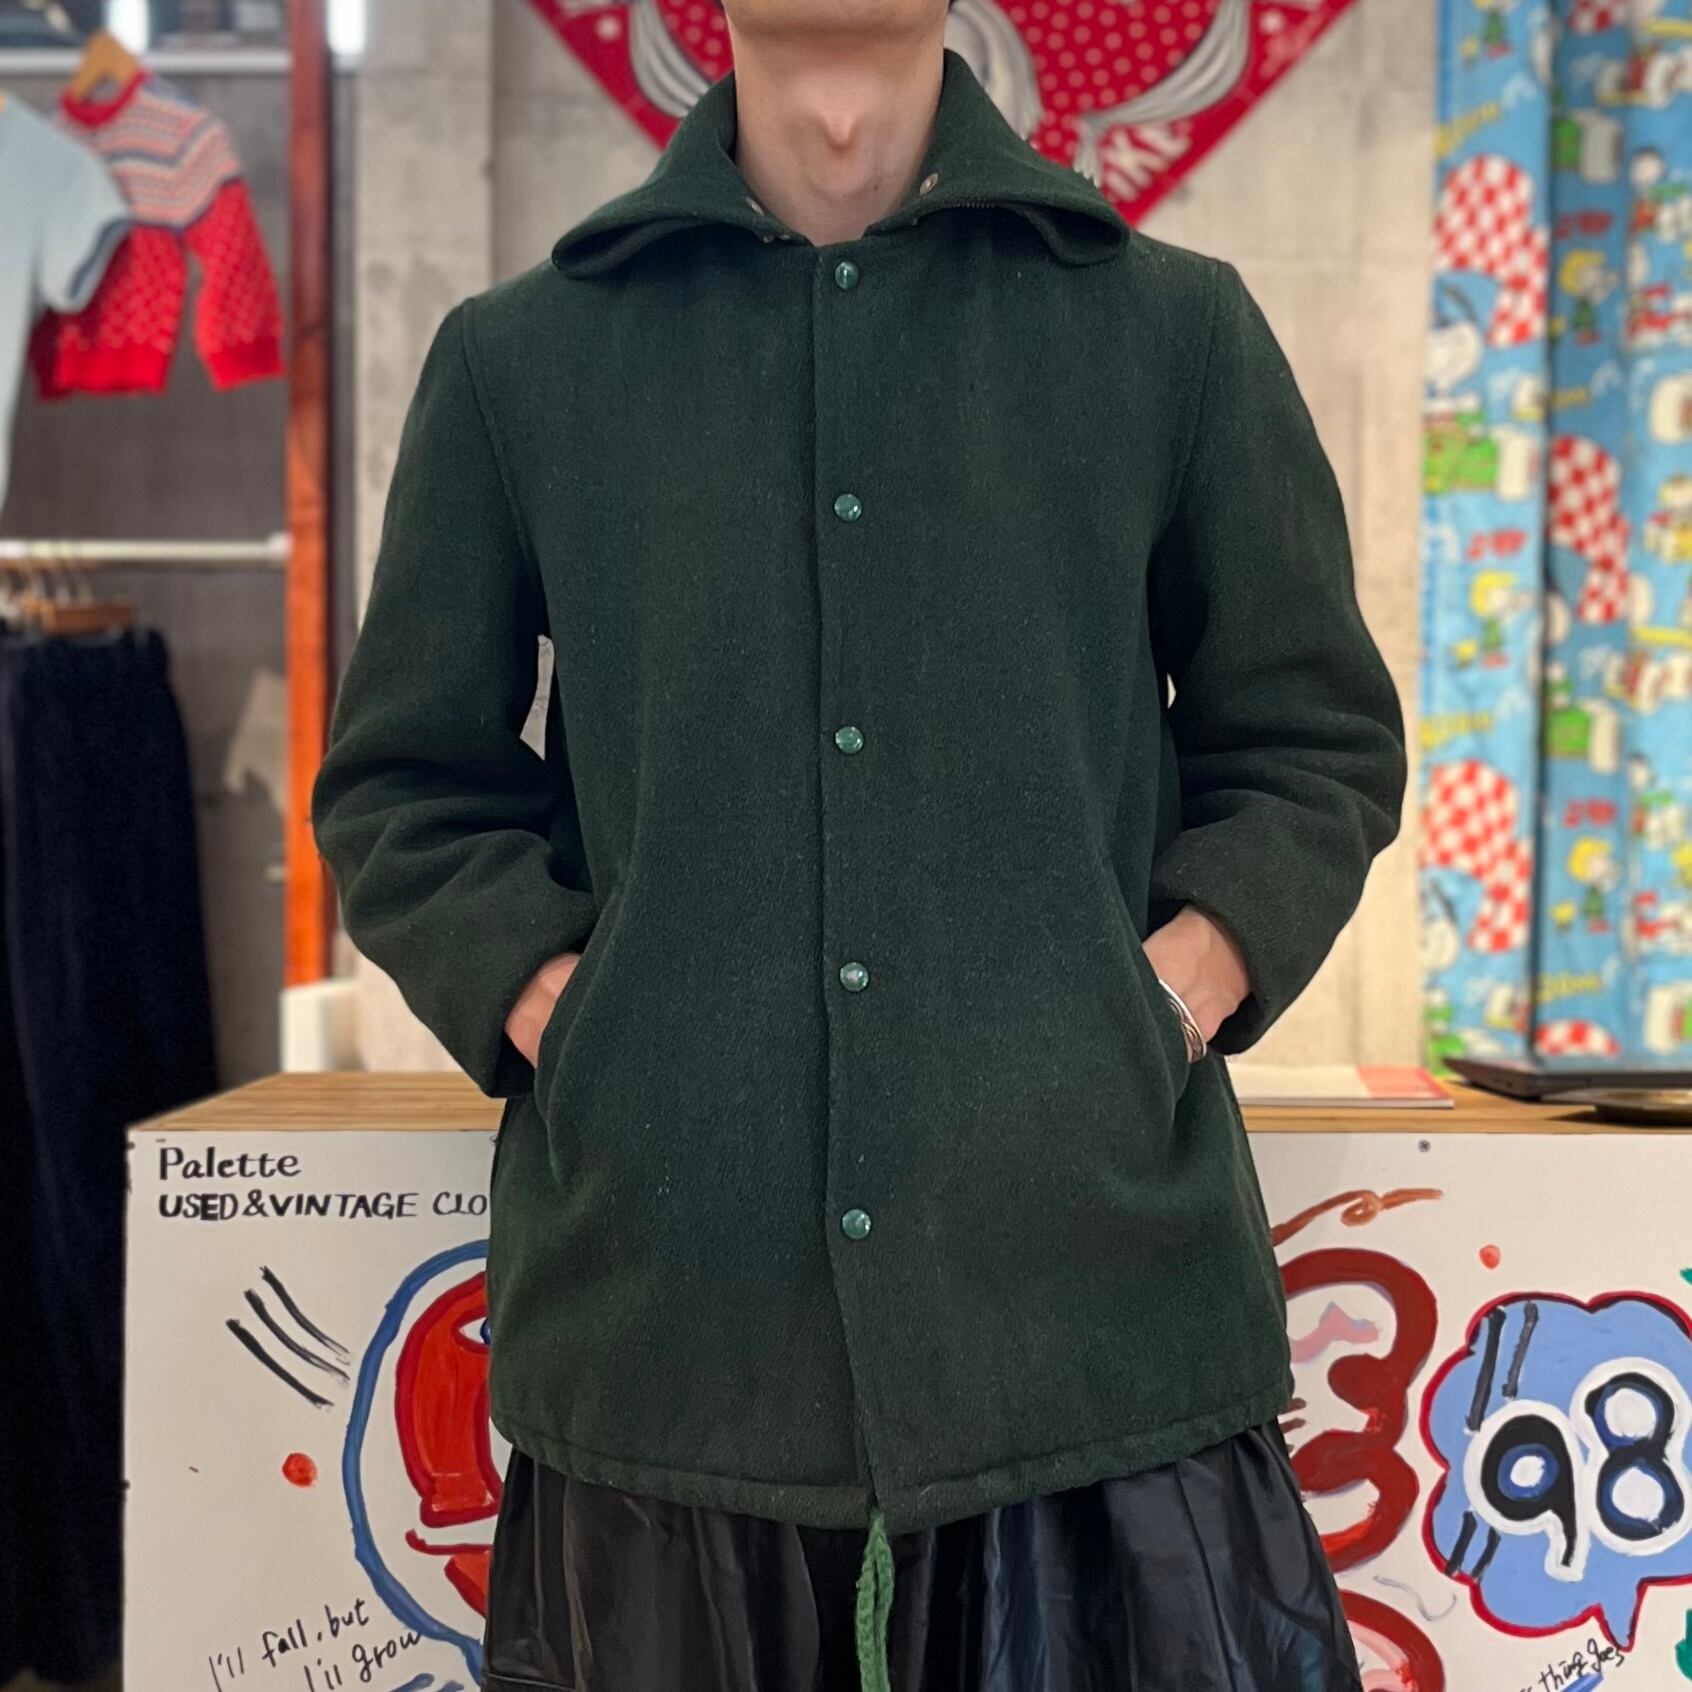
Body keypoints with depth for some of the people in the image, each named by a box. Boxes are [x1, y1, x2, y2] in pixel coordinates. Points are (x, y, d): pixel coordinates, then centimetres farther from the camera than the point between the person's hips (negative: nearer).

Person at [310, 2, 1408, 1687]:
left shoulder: (1178, 331, 9)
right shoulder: (517, 359, 9)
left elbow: (1314, 739, 13)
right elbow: (405, 784, 13)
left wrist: (1179, 984, -4)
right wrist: (557, 1009, -4)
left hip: (1099, 1282, 0)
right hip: (663, 1315, 1)